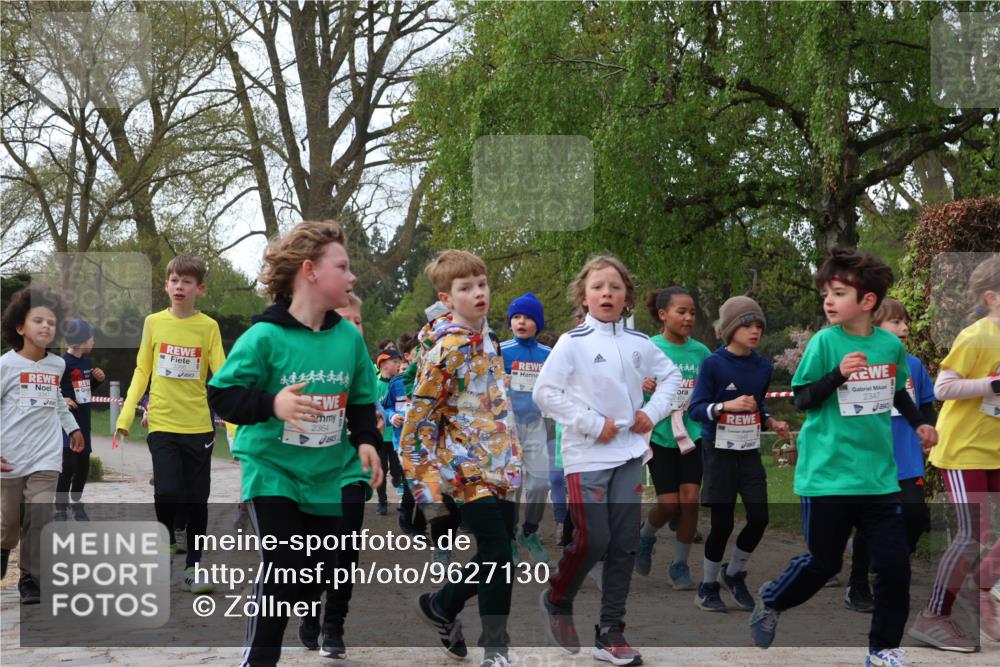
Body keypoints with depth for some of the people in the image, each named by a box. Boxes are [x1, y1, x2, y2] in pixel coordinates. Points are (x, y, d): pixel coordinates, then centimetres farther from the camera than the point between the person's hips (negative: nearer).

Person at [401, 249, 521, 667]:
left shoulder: (485, 336, 11)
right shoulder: (446, 349, -15)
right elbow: (420, 413, -13)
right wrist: (422, 478, -14)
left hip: (499, 464, 8)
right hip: (466, 468, -8)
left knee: (496, 557, 11)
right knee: (497, 554, -11)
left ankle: (441, 607, 32)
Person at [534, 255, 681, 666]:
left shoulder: (638, 343, 6)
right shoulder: (573, 342, -8)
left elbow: (670, 374, 21)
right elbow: (544, 392, -13)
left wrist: (653, 411, 4)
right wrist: (592, 424, -15)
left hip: (629, 454, 5)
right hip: (586, 457, -5)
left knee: (624, 545, 3)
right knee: (592, 540, -8)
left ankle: (610, 633, 12)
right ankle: (557, 601, 21)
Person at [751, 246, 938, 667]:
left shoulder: (890, 344, 3)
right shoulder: (824, 342, -9)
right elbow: (802, 399, -9)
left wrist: (919, 423, 9)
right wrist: (838, 374, -24)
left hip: (879, 476, 4)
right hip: (828, 475, -3)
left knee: (895, 565, 0)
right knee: (823, 563, 7)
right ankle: (771, 600, 35)